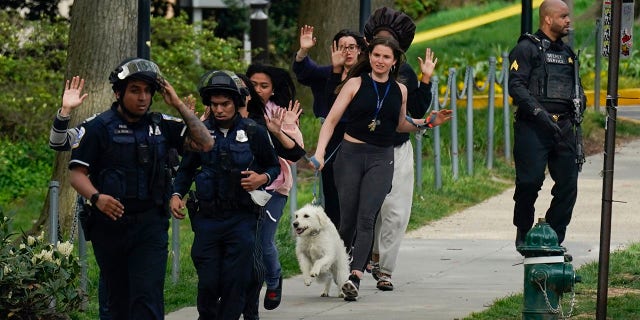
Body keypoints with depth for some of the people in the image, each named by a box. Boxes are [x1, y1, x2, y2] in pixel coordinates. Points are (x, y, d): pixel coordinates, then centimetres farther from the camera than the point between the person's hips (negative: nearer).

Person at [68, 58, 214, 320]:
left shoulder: (161, 125, 8)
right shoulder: (98, 128, -2)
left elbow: (205, 144, 2)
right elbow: (77, 174, -7)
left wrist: (179, 105, -3)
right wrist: (96, 197, -28)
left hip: (150, 225, 1)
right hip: (109, 225, -1)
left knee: (148, 297, -12)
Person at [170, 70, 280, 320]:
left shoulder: (254, 133, 1)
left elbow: (274, 166, 12)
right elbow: (186, 169, 18)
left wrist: (262, 178, -10)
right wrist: (176, 194, 1)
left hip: (242, 218, -1)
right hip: (207, 218, 1)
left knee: (236, 283, -4)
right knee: (208, 283, -1)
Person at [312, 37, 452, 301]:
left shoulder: (400, 90, 10)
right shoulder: (356, 84, 1)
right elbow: (332, 120, -2)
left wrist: (427, 123, 11)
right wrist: (319, 152, -12)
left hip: (381, 159, 1)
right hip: (351, 154, -1)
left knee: (366, 218, -14)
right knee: (348, 220, 0)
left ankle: (354, 277, -24)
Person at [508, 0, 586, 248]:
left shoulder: (567, 53, 22)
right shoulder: (527, 49, -1)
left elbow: (577, 88, 29)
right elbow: (516, 86, -10)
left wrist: (579, 103, 6)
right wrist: (539, 112, -19)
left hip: (563, 128, 6)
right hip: (532, 127, -6)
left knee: (568, 184, 1)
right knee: (530, 181, -10)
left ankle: (554, 238, 11)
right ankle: (523, 235, 8)